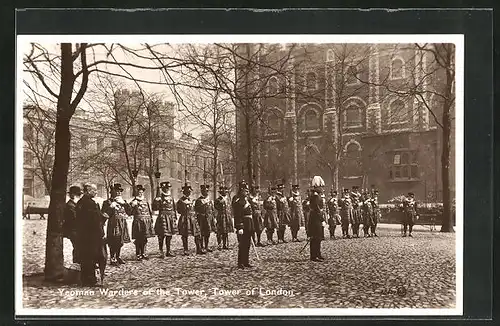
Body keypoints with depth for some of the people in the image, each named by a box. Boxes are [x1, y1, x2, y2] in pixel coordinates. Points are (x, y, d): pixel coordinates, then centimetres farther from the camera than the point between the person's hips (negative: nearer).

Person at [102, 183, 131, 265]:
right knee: (113, 242, -6)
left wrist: (124, 203, -3)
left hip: (123, 224, 6)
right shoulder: (108, 202, -1)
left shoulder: (122, 201, 16)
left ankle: (118, 257, 24)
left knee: (120, 242, 12)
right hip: (113, 224, -6)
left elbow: (129, 211, 9)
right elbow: (105, 213, -10)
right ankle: (112, 259, 3)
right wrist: (112, 206, -17)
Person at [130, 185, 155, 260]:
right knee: (138, 239, -2)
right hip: (138, 222, -4)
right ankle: (138, 254, 6)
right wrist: (133, 206, -23)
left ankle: (143, 253, 19)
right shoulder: (134, 202, -1)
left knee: (144, 239, 9)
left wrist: (151, 220, 13)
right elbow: (131, 212, -8)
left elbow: (149, 211, 18)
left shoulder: (145, 201, 14)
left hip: (146, 222, 5)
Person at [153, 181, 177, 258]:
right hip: (162, 218, -6)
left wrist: (175, 217, 16)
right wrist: (156, 202, -27)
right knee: (162, 235, -3)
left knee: (169, 235, 11)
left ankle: (168, 251, 20)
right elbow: (154, 208, -11)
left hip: (171, 218, 6)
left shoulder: (171, 198, 12)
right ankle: (161, 252, 6)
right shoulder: (159, 198, -5)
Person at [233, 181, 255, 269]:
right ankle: (240, 263, 2)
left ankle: (246, 262, 19)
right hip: (243, 226, -10)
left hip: (248, 226, 10)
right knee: (242, 244, -5)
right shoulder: (238, 201, -13)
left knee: (247, 245, 12)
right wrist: (240, 228, -23)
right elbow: (237, 216, -19)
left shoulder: (246, 200, 17)